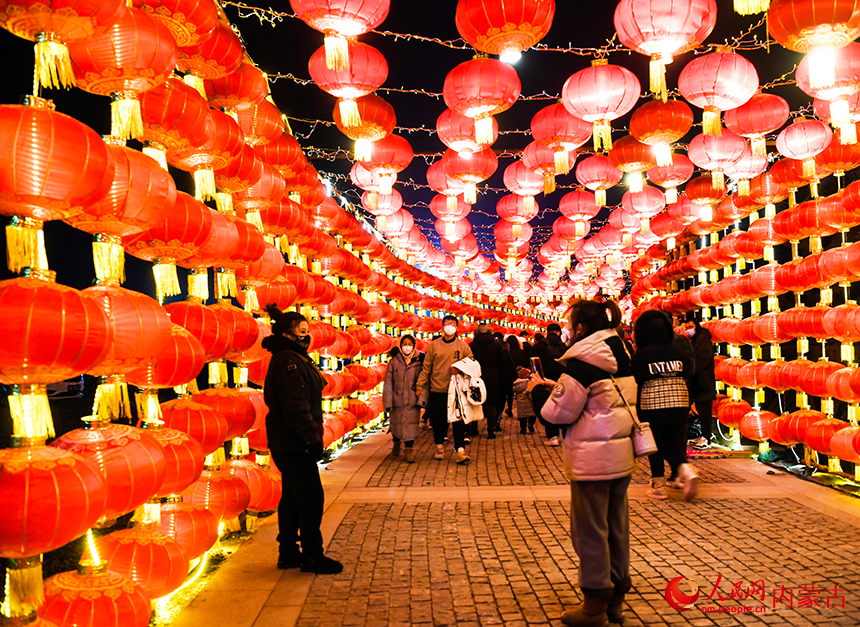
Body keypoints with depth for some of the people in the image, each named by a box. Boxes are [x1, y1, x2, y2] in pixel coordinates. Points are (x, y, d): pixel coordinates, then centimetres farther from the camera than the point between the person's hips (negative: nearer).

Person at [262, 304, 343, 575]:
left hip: (288, 443, 11)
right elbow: (296, 406, -23)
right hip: (293, 444, -11)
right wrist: (313, 438, -20)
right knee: (311, 497, -5)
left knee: (293, 497, 16)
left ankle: (288, 553, 25)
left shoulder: (294, 359, 16)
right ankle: (312, 556, 4)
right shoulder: (288, 362, -17)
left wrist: (312, 436, 19)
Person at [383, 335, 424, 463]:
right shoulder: (394, 361, -1)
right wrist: (388, 403, -5)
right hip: (397, 399, 1)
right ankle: (396, 443, 41)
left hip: (412, 401, -1)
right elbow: (388, 383, 0)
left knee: (411, 425, -6)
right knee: (396, 423, 13)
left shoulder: (419, 361, -1)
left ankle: (408, 451, 2)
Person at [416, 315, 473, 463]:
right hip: (437, 390, 1)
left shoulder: (462, 345, 4)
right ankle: (439, 447, 26)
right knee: (437, 420, 9)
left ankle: (460, 450, -1)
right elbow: (426, 366, 6)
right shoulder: (434, 345, 5)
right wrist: (419, 385, 3)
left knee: (458, 420, -4)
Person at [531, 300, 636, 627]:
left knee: (590, 530, 4)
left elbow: (560, 412, -13)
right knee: (616, 527, 16)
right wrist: (555, 386, 14)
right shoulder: (620, 354, 11)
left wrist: (539, 390, 4)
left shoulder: (583, 359, -16)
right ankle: (615, 599, 28)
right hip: (622, 454, 9)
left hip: (592, 459, -9)